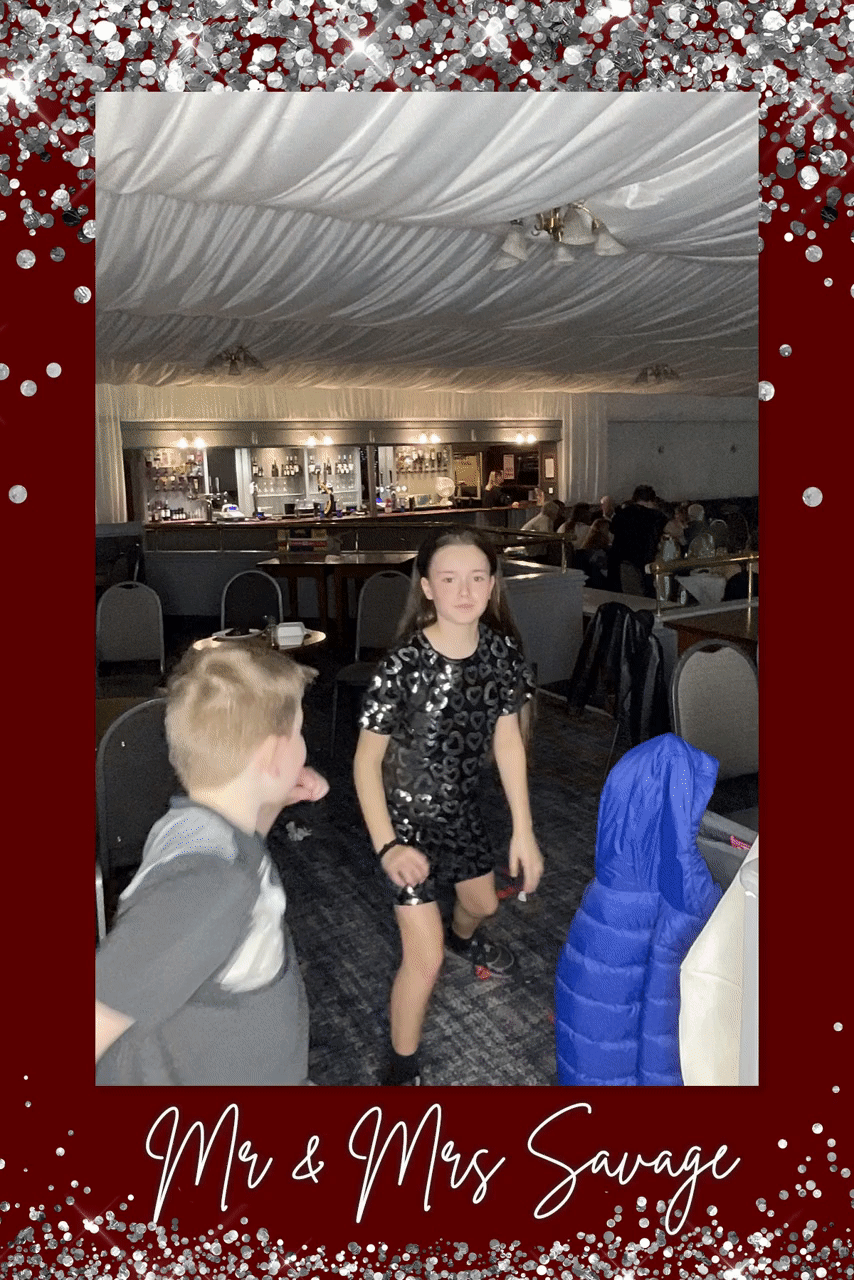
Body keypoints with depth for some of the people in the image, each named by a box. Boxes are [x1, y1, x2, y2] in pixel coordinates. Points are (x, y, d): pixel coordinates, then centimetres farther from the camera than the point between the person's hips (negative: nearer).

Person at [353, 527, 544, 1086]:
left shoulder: (502, 651, -13)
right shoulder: (403, 666, -28)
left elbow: (508, 741, -4)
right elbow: (366, 760, -18)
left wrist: (523, 830, -3)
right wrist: (386, 845, -24)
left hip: (463, 810, 6)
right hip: (407, 819, -6)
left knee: (483, 903, 31)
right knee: (425, 957, -6)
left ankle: (462, 937, 69)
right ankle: (403, 1067, 21)